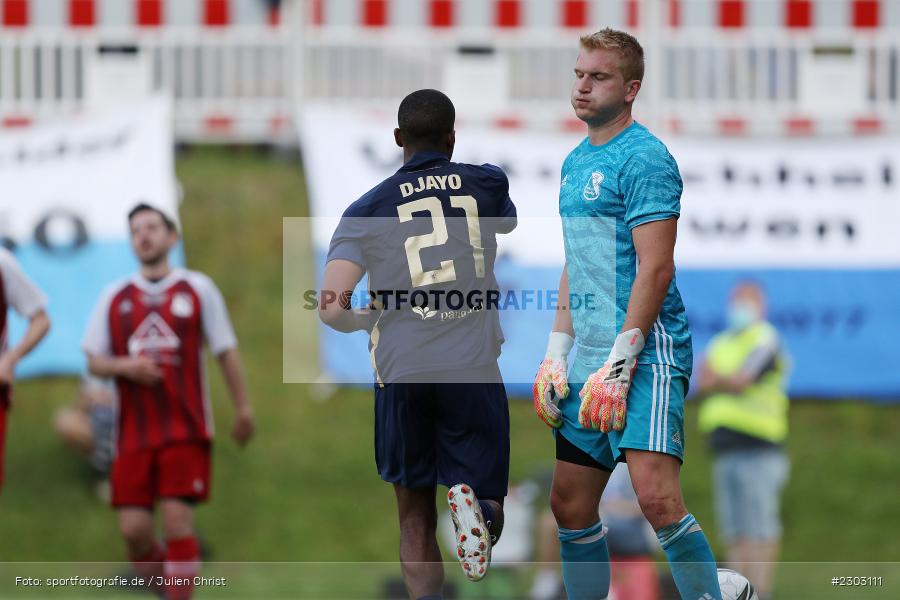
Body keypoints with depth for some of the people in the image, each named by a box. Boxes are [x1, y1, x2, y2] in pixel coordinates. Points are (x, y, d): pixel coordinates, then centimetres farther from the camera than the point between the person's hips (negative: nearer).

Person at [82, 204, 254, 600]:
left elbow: (226, 351, 8)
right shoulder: (115, 297, 10)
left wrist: (243, 408, 3)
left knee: (177, 519, -13)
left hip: (185, 429, -2)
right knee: (133, 529, -6)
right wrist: (125, 366, -10)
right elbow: (94, 361, 11)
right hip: (133, 431, 2)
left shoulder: (197, 289, 6)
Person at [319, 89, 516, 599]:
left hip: (401, 371, 0)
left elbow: (333, 308, -3)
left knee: (416, 519, 13)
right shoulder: (487, 184, 8)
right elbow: (512, 223, 34)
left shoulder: (368, 209, 5)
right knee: (491, 509, 10)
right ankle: (474, 506, -25)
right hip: (474, 367, 0)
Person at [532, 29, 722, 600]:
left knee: (658, 498, -20)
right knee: (571, 504, 8)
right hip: (590, 359, 9)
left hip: (646, 355, -9)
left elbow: (655, 269, -15)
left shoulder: (644, 157, -9)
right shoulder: (576, 161, 18)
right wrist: (556, 355, 16)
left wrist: (619, 365, -19)